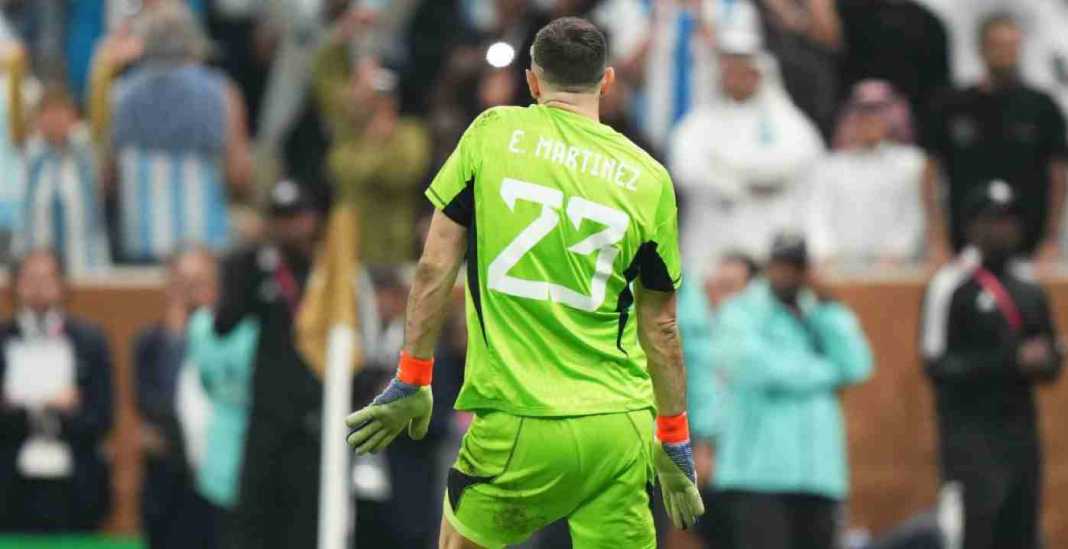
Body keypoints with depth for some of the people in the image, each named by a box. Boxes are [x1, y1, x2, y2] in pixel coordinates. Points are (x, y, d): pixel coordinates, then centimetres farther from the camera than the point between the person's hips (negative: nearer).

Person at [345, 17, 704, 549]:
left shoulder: (493, 133, 2)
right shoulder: (648, 179, 5)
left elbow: (435, 267, 0)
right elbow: (660, 326, 8)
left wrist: (411, 382, 8)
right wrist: (675, 443, 17)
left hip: (520, 426, -2)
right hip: (621, 431, 2)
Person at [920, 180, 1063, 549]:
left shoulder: (1030, 292, 16)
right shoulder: (951, 286, -5)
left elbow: (1052, 362, 21)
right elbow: (936, 364, -12)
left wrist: (1043, 361, -5)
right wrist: (1012, 362, -16)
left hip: (1021, 433, 7)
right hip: (970, 432, -7)